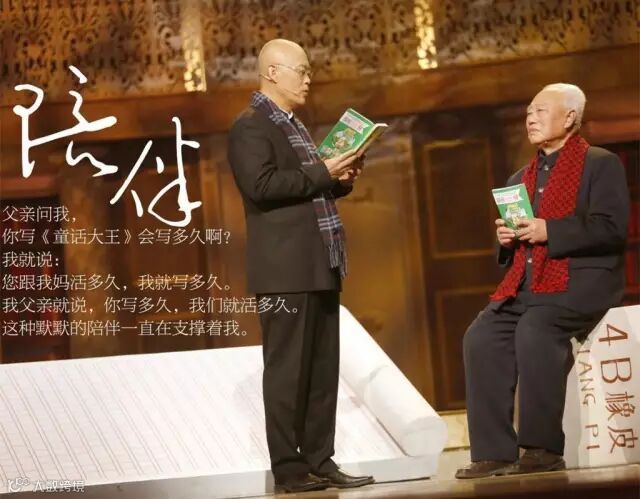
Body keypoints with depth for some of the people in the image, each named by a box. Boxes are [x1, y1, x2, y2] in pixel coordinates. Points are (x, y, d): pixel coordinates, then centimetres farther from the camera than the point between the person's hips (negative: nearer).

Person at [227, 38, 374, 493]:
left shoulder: (295, 127, 22)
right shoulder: (250, 127, -7)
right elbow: (261, 186, -20)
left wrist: (341, 179, 9)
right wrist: (322, 172, -17)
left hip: (320, 267, 9)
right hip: (286, 269, -9)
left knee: (323, 370, 9)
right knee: (287, 369, -5)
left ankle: (320, 461, 14)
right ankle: (289, 469, -1)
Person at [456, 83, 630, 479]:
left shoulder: (601, 164, 2)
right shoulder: (522, 178, 24)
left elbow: (612, 228, -11)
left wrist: (549, 231, -17)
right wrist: (507, 238, 3)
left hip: (581, 279, -7)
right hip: (526, 284, 7)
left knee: (534, 329, -34)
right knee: (481, 337, -19)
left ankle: (543, 447, -26)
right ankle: (495, 451, -19)